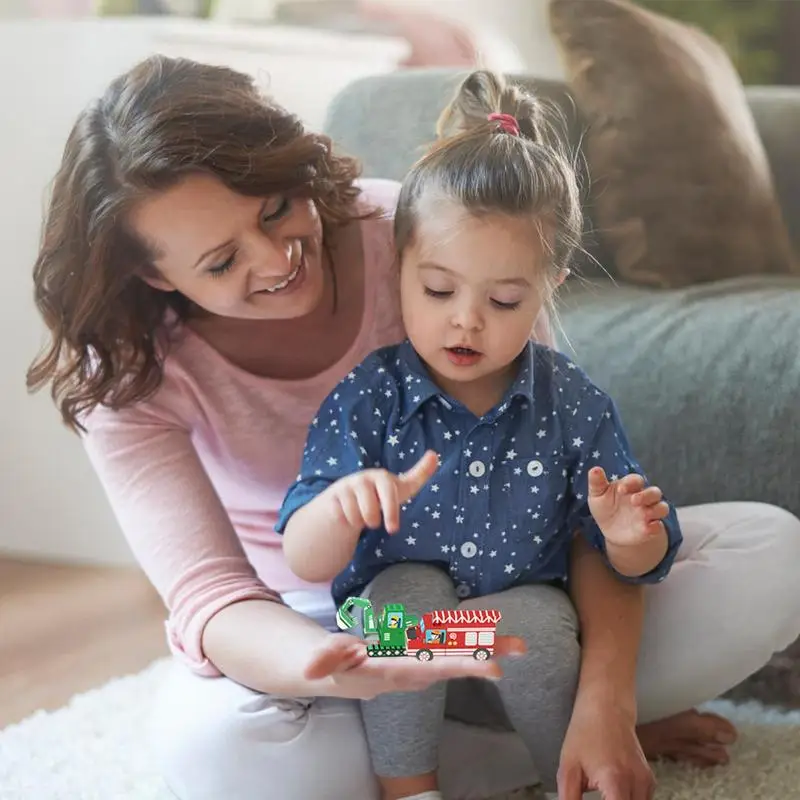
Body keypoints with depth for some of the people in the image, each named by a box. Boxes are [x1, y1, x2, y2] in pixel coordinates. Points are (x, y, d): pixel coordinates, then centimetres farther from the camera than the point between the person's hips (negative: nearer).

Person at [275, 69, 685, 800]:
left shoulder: (575, 406, -10)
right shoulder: (367, 400, -14)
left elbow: (637, 565, -4)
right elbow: (305, 565, -18)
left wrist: (631, 538, -28)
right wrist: (340, 509, -41)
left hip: (526, 622, 1)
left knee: (536, 620, -30)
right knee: (408, 588, -30)